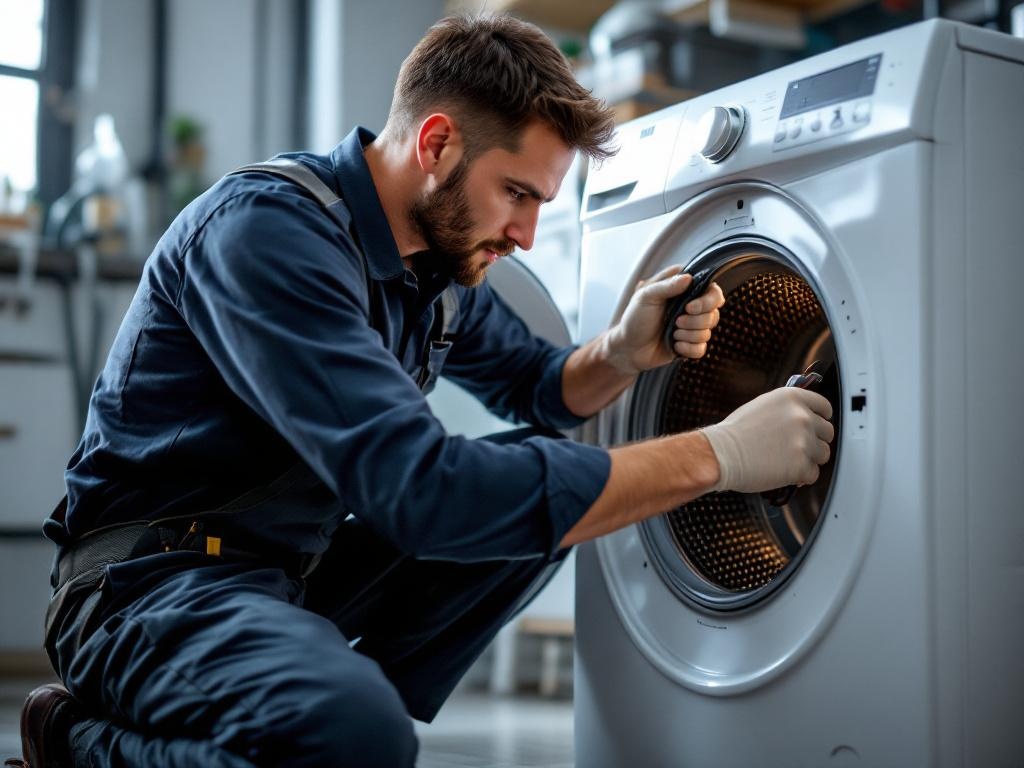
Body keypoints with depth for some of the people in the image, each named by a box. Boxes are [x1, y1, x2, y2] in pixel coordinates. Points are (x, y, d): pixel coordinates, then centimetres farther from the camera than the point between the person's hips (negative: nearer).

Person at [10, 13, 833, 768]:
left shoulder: (444, 252, 5)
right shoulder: (269, 230, -23)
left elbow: (531, 384, 21)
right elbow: (420, 488, -33)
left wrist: (621, 355, -5)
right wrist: (715, 455, -28)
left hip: (301, 564, 9)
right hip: (156, 577, -9)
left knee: (550, 478, 3)